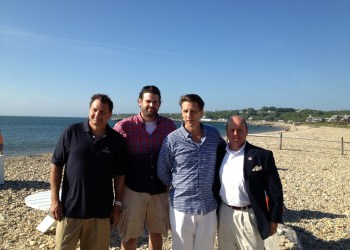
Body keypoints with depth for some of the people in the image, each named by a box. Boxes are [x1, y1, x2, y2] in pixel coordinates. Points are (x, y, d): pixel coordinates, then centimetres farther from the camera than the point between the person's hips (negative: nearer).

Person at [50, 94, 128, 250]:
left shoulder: (117, 140, -2)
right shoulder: (72, 132, -5)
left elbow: (119, 175, 3)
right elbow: (56, 166, -1)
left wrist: (117, 205, 3)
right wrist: (54, 200, -3)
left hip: (101, 211, 1)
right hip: (70, 208, 0)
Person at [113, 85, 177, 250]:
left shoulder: (169, 126, 0)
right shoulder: (125, 126, -7)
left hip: (160, 190, 2)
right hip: (134, 190, -2)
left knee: (157, 232, 17)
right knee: (130, 235, 9)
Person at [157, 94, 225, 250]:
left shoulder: (214, 134, -2)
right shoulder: (172, 139, -9)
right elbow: (162, 171, 1)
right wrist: (176, 187, 3)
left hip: (209, 207, 2)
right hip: (181, 207, -2)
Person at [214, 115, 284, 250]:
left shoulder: (262, 155, -11)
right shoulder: (219, 153, 0)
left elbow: (275, 191, -7)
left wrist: (273, 219, -5)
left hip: (249, 216, -3)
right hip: (224, 214, 4)